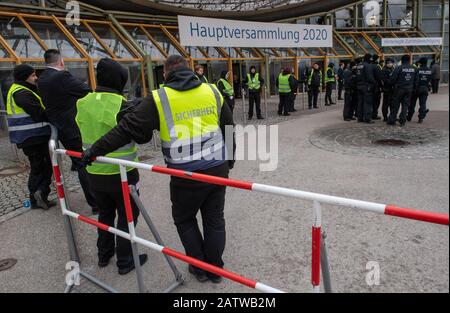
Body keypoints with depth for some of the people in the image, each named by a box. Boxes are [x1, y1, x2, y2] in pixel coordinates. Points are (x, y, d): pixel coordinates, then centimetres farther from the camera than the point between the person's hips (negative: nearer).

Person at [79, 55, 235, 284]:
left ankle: (200, 268, 29)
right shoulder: (212, 91, 5)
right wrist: (229, 160, 24)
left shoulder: (159, 99, -6)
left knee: (184, 219, 19)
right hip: (218, 169, 4)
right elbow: (229, 128, 12)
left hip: (186, 175, -4)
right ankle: (215, 269, 31)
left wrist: (96, 149, 3)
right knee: (214, 219, 17)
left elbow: (127, 128, -7)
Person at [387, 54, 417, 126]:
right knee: (405, 105, 8)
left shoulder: (399, 68, -11)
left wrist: (391, 84, 8)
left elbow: (393, 79, -11)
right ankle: (402, 121, 7)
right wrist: (412, 86, 21)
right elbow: (415, 80, 11)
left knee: (395, 105, 3)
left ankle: (392, 120, 6)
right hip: (409, 89, 4)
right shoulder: (414, 69, 6)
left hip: (399, 89, -4)